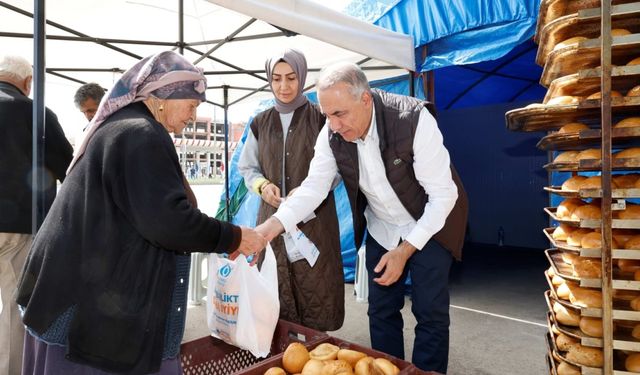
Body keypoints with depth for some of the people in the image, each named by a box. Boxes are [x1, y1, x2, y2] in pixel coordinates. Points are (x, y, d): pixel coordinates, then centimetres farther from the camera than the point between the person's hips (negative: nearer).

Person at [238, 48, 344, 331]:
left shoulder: (319, 119, 0)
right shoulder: (261, 123, 10)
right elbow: (247, 167, 15)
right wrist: (263, 185, -6)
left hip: (315, 219, -2)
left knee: (315, 285, 0)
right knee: (275, 290, 7)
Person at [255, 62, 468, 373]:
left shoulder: (413, 119, -29)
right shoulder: (332, 133, -16)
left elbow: (442, 194, -23)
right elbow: (314, 186, -11)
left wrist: (405, 250, -22)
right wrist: (271, 226, -26)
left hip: (429, 226, -3)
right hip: (381, 229, 4)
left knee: (430, 312, 2)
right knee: (381, 311, 11)